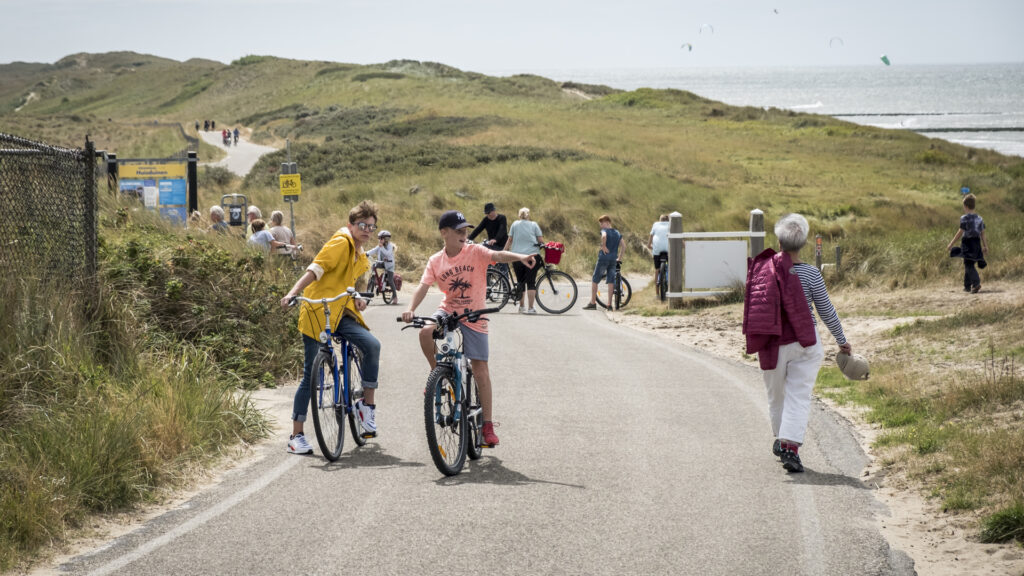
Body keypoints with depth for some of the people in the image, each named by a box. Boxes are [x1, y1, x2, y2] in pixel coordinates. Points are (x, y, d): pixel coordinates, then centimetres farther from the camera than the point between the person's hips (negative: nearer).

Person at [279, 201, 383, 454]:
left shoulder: (361, 257, 16)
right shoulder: (340, 243, -9)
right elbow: (315, 269, -21)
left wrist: (357, 298, 11)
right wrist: (293, 293, -33)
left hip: (341, 314, 7)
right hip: (317, 313, -6)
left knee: (372, 345, -22)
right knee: (311, 374, -5)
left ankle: (367, 404, -9)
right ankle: (296, 435, 3)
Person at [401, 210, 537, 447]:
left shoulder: (475, 252, -10)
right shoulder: (435, 261, -2)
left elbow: (498, 255, -27)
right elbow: (423, 287, -10)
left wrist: (520, 257, -48)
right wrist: (411, 309, -29)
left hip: (474, 317, -2)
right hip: (448, 311, 2)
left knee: (480, 370, -3)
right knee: (426, 332, -31)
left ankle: (488, 424, 5)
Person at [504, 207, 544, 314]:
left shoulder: (515, 224, 9)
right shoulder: (534, 225, 6)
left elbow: (509, 240, 7)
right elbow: (541, 240, 2)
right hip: (532, 255, -1)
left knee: (520, 282, 11)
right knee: (531, 282, -1)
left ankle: (522, 306, 17)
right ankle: (531, 308, -6)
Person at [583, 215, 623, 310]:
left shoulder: (605, 231, -7)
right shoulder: (617, 233, 13)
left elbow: (604, 236, -30)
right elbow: (622, 244, 12)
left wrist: (603, 246, -19)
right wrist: (619, 257, 17)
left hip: (603, 258, -6)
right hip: (613, 259, 6)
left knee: (594, 280, 4)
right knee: (611, 281, 7)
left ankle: (593, 303, 3)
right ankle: (609, 304, 3)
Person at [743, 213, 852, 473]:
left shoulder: (761, 269, -4)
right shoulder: (810, 274, -12)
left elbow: (752, 305, 7)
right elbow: (827, 312, -5)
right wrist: (842, 341, 8)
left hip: (771, 343, 3)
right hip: (803, 343, -3)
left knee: (776, 395, 20)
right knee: (799, 396, -2)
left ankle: (781, 439, 36)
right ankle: (791, 445, -15)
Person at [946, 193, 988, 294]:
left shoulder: (965, 218, -11)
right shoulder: (979, 218, 9)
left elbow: (960, 232, -13)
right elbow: (983, 233, 10)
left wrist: (951, 244, -8)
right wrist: (985, 246, 15)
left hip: (967, 243, -7)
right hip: (977, 243, 7)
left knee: (969, 265, -9)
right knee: (967, 265, 17)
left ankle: (976, 283, -28)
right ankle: (967, 286, 23)